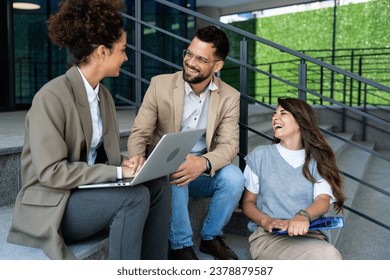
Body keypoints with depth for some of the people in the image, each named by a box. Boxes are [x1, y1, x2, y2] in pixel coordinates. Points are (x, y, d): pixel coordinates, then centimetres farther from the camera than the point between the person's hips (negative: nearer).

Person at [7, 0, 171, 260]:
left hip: (90, 189, 8)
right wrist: (117, 172, -24)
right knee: (135, 195, -27)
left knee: (158, 185, -11)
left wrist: (127, 163, -11)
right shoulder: (51, 97, -20)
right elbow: (50, 172, -24)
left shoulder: (104, 95, 6)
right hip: (53, 205, -8)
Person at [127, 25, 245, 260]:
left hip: (202, 173, 2)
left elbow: (229, 144, -12)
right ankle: (181, 245, -11)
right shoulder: (160, 84, -9)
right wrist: (137, 157, -33)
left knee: (233, 177, -27)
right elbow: (139, 133, -9)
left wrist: (204, 162, -34)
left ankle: (211, 237, 0)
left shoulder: (230, 97, -4)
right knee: (173, 177, -35)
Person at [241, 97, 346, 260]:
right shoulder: (260, 155, 14)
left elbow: (323, 200, -1)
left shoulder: (318, 160, 15)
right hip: (267, 235, -1)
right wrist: (266, 221, -12)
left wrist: (303, 216, -27)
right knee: (327, 257, -32)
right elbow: (248, 202, 12)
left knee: (330, 255, -36)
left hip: (309, 234, 2)